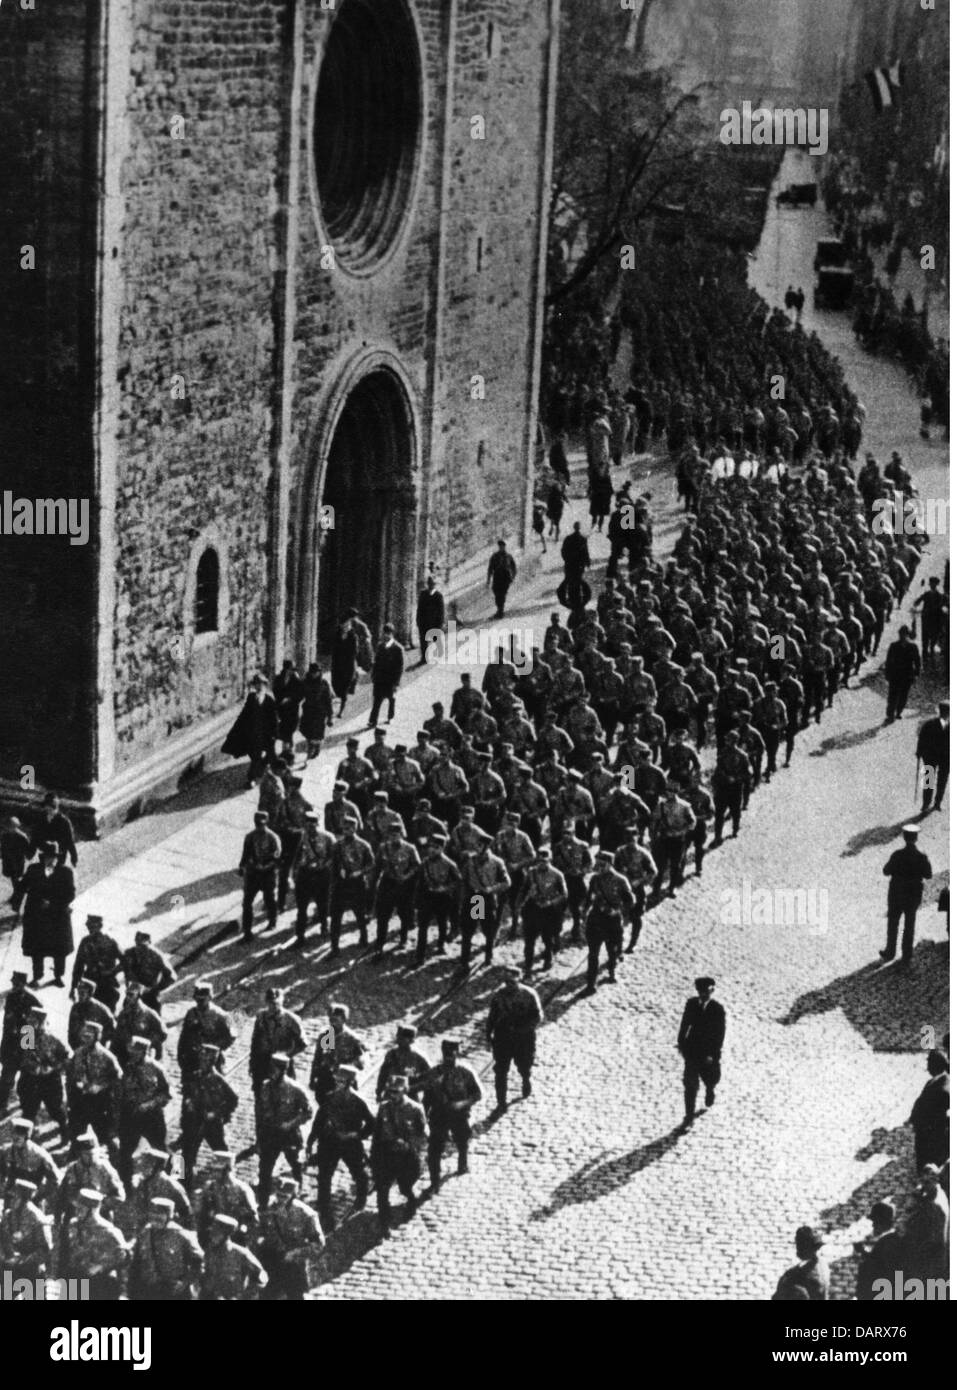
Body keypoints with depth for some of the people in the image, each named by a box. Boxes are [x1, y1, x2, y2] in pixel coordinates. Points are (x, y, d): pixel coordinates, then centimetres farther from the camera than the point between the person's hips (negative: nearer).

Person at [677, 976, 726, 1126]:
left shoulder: (717, 1009, -14)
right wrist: (681, 1043, 8)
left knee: (710, 1079, 21)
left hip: (708, 1051, -1)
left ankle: (709, 1091, 58)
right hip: (692, 1050, 1)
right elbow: (685, 1024, 6)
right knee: (690, 1084, -5)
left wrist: (714, 1054, -19)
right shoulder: (692, 1003, -5)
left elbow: (720, 1034, -15)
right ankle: (689, 1116, 0)